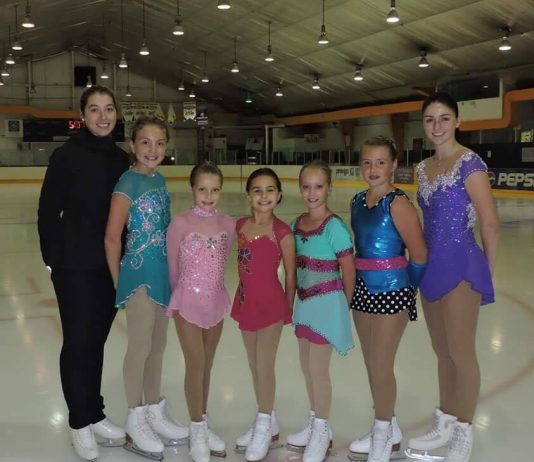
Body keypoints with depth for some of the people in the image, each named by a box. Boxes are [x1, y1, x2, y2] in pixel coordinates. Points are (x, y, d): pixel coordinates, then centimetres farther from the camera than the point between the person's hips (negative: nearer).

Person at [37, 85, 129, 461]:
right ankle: (80, 422, 20)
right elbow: (48, 211, -7)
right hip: (74, 265, -5)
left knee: (97, 340, 15)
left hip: (112, 264, 5)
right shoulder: (67, 155, -9)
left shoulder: (121, 158, 7)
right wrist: (53, 257, -7)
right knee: (78, 341, 4)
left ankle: (95, 414, 30)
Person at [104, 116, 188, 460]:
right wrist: (119, 282, -8)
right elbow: (112, 237, -15)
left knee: (158, 345, 16)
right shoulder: (129, 182, -14)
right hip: (140, 273, -7)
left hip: (164, 272, 7)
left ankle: (156, 413, 31)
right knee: (140, 348, 3)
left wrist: (172, 273, 14)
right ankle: (136, 423, 18)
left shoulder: (160, 180, 8)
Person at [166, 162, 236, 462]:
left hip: (216, 302, 4)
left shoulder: (229, 224, -2)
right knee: (196, 364, 0)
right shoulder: (181, 224, -12)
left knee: (207, 365, 14)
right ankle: (198, 429, 16)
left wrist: (211, 286, 12)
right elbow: (172, 267, -2)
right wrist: (178, 295, 8)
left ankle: (204, 424, 29)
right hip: (188, 302, -3)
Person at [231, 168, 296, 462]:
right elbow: (241, 262, 9)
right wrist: (243, 296, 9)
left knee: (264, 366, 5)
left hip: (270, 303, -6)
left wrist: (289, 308, -2)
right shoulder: (240, 226, 1)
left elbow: (290, 274, -7)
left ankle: (264, 427, 26)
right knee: (254, 366, 17)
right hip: (246, 301, 6)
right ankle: (268, 424, 35)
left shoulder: (282, 232, -14)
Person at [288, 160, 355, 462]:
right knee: (307, 366, 19)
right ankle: (315, 422, 39)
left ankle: (322, 431, 24)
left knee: (318, 369, 3)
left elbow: (349, 272, -13)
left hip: (326, 304, -7)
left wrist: (343, 306, -4)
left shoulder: (334, 227, -18)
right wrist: (298, 299, 8)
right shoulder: (297, 225, 2)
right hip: (304, 303, 7)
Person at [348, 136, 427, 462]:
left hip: (391, 290, -7)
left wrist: (407, 286, 0)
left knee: (382, 366, 2)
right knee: (372, 366, 16)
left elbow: (420, 255, -14)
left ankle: (383, 436, 23)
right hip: (363, 288, 7)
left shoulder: (398, 203, -16)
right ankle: (388, 430, 34)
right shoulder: (358, 201, 6)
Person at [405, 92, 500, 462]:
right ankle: (445, 424, 32)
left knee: (461, 354, 4)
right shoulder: (424, 168, 10)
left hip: (460, 264, -7)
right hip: (431, 264, 7)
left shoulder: (469, 163, -12)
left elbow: (490, 223, -12)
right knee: (442, 352, 17)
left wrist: (487, 272, -5)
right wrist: (426, 262, 10)